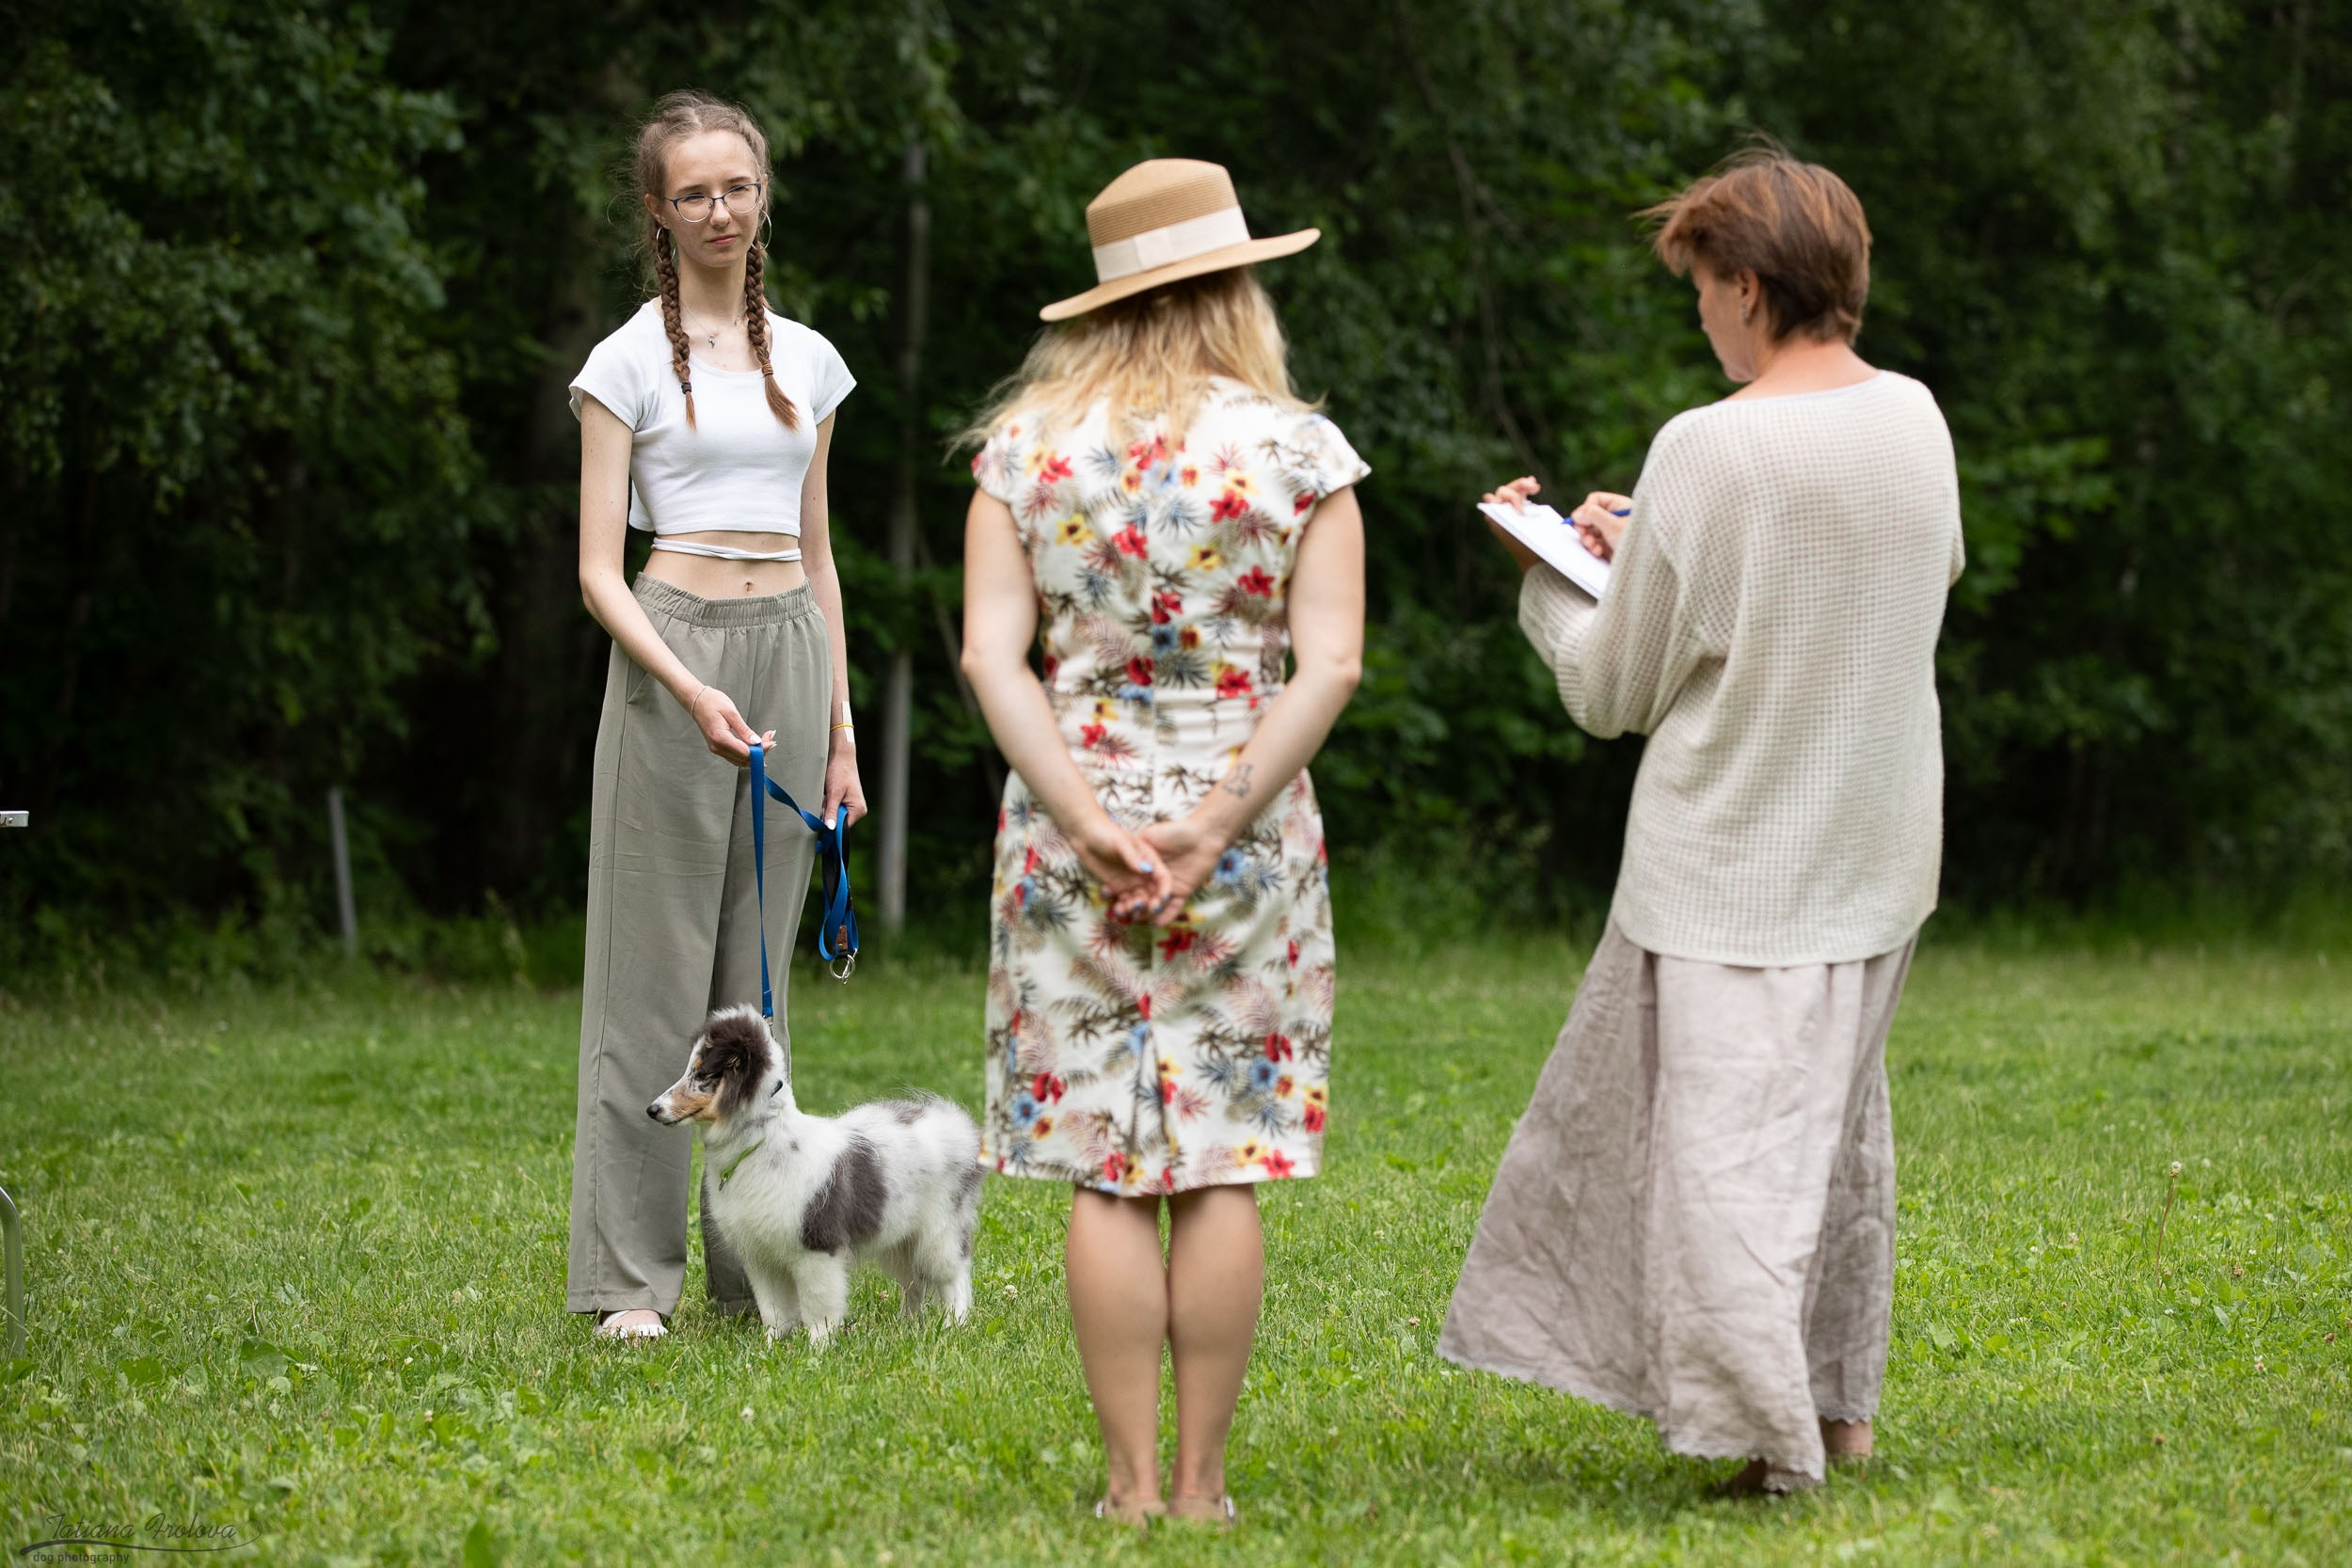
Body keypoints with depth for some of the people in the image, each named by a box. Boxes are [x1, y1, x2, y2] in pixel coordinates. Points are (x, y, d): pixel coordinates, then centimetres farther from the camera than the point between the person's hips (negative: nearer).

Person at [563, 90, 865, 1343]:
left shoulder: (805, 360, 13)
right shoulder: (629, 363, -2)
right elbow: (599, 571, -6)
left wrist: (840, 726, 12)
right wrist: (693, 693, -20)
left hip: (792, 653, 4)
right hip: (672, 650, -4)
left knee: (757, 970, 7)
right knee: (656, 969, -4)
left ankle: (755, 1261, 12)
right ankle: (626, 1275, 0)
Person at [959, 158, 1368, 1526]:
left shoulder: (1026, 444, 2)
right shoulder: (1298, 448, -2)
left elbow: (993, 654, -6)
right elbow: (1331, 663, -10)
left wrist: (1091, 823, -10)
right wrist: (1218, 824, -12)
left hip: (1075, 828, 1)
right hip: (1248, 831, -1)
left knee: (1105, 1171, 4)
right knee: (1224, 1167, 4)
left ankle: (1132, 1478, 6)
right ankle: (1202, 1479, 7)